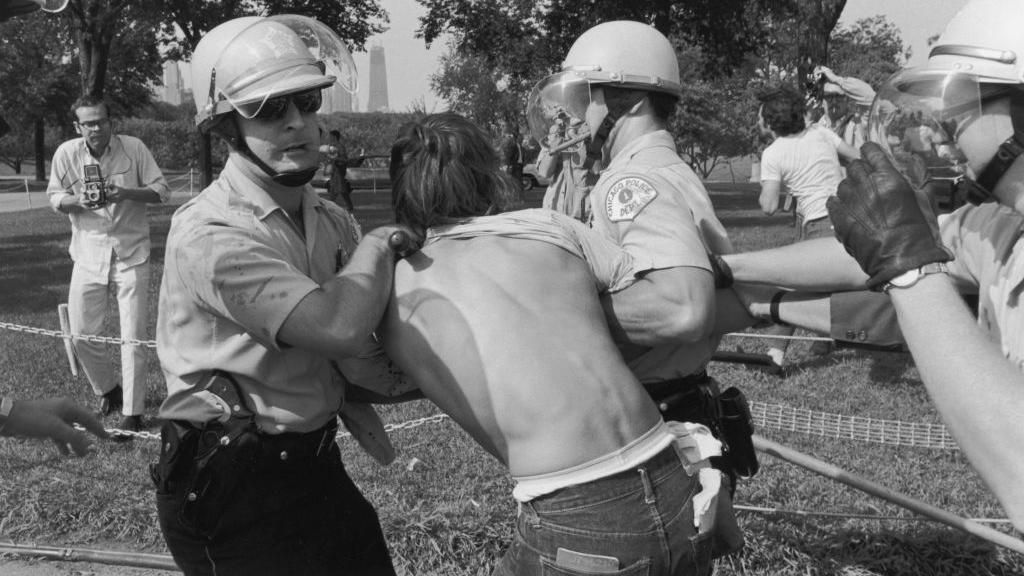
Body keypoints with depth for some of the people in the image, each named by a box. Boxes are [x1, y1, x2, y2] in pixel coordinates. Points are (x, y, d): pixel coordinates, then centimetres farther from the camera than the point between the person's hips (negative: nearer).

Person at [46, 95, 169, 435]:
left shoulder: (134, 148, -8)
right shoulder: (66, 153, -3)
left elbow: (161, 191, -4)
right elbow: (54, 198, 6)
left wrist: (125, 193, -21)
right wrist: (77, 201, -16)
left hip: (131, 253, -2)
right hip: (89, 253, 2)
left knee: (133, 336, -1)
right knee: (81, 332, 6)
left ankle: (133, 412, 9)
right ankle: (107, 390, 32)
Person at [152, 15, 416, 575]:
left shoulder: (330, 220, 5)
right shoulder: (210, 236, -22)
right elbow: (338, 328, -32)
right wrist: (380, 241, -14)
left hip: (314, 463, 8)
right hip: (230, 487, -7)